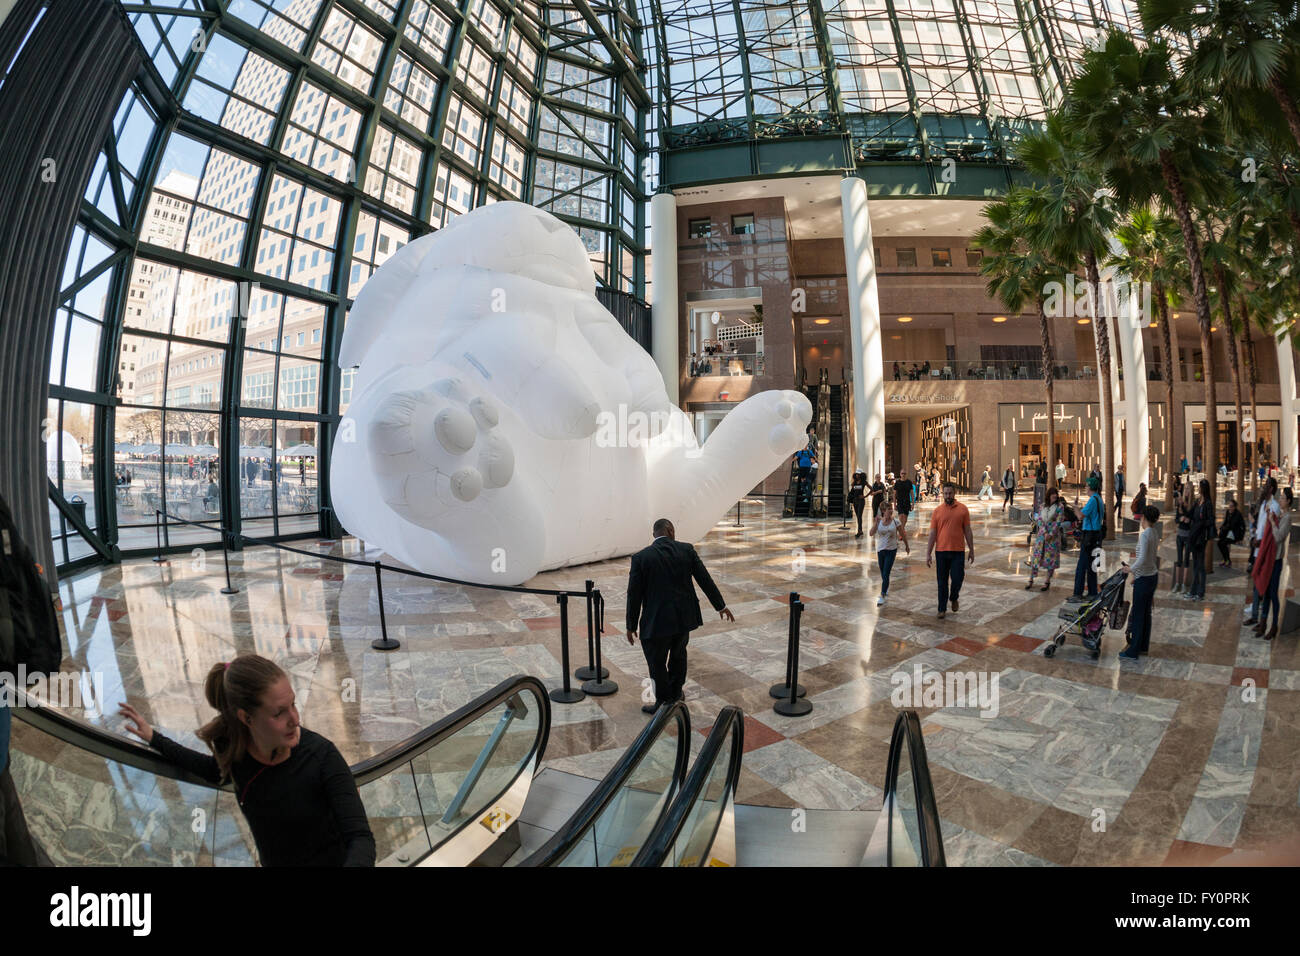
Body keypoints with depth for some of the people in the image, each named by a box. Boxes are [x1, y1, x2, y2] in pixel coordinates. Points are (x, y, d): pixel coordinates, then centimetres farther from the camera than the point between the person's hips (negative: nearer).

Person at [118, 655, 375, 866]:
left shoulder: (322, 756, -30)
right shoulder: (234, 742, -16)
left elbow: (360, 838, -30)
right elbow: (219, 771, 10)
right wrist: (155, 739, 12)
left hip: (330, 859, -4)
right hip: (273, 860, 4)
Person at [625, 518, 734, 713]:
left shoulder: (640, 557, -9)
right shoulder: (686, 549, -3)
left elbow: (634, 594, -7)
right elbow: (705, 580, 1)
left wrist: (631, 626, 3)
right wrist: (721, 606, 12)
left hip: (656, 621, -4)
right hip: (684, 616, 4)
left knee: (657, 663, 12)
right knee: (678, 655, 25)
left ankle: (664, 705, 23)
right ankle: (676, 694, 39)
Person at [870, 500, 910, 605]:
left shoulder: (896, 521, -7)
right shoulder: (878, 521, -4)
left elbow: (903, 535, 4)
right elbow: (871, 533, -15)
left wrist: (907, 546, 12)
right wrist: (876, 522, -22)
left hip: (891, 550, -2)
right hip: (880, 549, 2)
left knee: (886, 574, -9)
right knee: (883, 574, 16)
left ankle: (882, 595, -3)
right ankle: (886, 588, 43)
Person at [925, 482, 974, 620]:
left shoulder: (963, 509, 1)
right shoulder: (937, 511, 1)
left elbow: (967, 531, 5)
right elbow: (932, 533, 1)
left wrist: (971, 550, 4)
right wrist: (928, 554, -3)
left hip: (958, 551, -1)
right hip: (941, 551, 1)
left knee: (957, 579, -3)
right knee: (942, 582, 7)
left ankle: (954, 599, 28)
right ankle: (942, 609, 19)